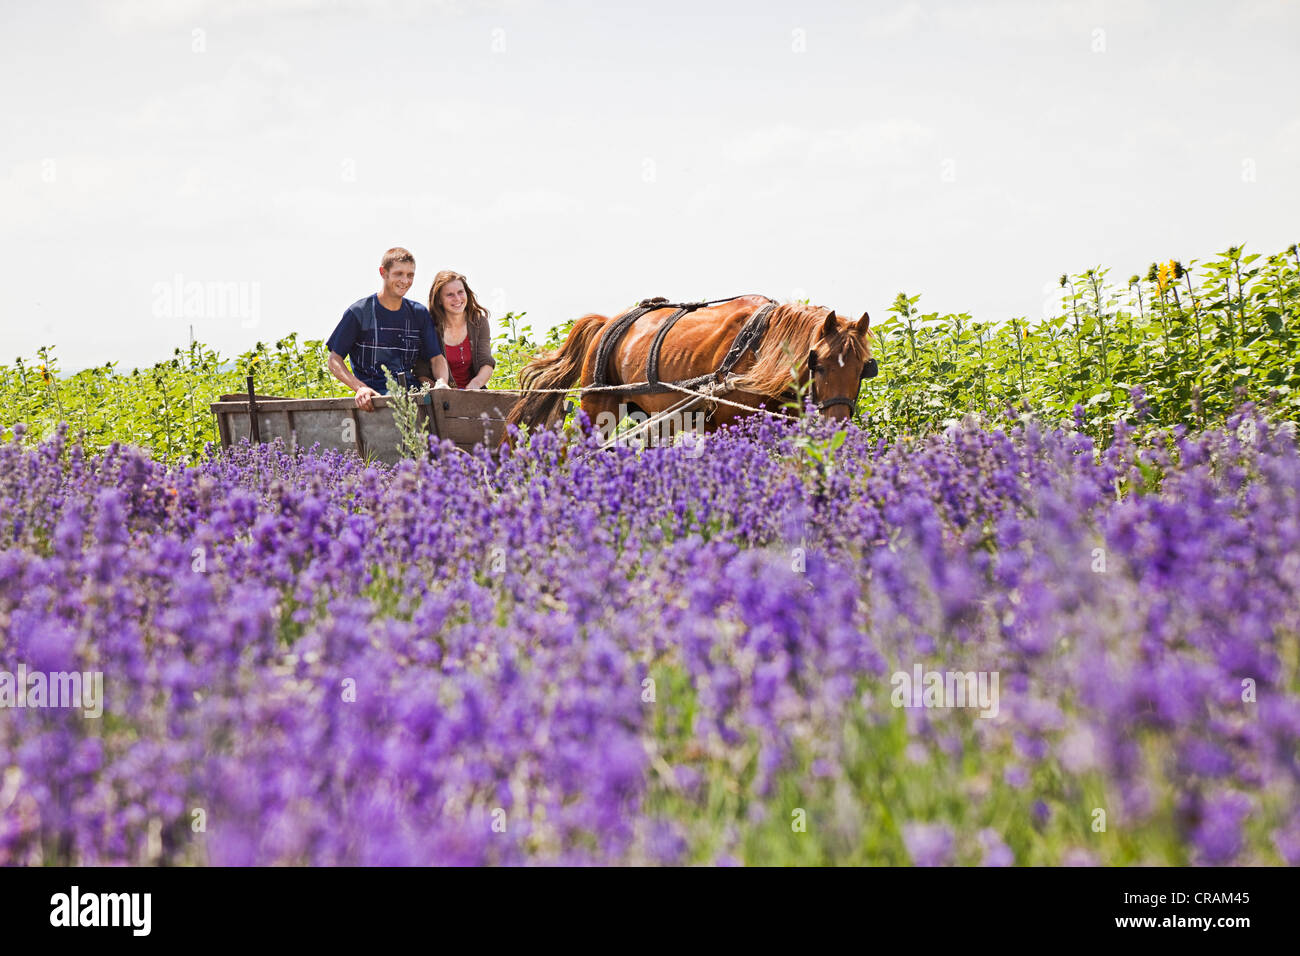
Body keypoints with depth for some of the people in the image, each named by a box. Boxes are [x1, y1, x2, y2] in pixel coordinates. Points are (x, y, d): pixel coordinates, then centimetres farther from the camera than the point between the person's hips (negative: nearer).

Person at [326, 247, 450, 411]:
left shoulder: (419, 313, 16)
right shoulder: (359, 312, 3)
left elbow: (436, 358, 14)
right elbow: (334, 360, 2)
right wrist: (360, 388, -15)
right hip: (376, 394, -4)